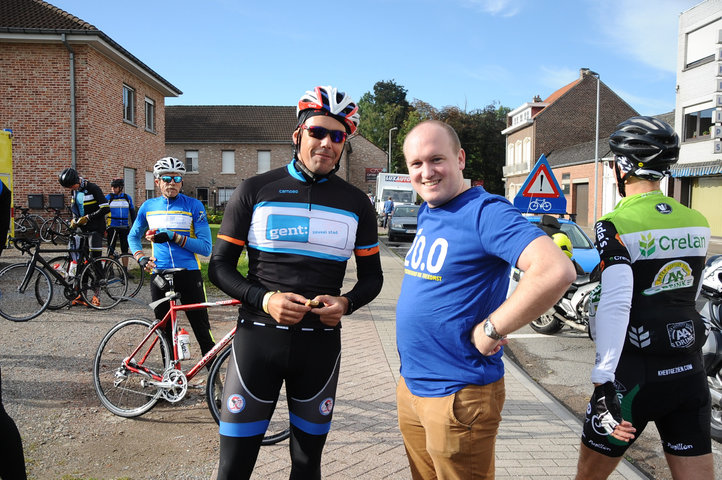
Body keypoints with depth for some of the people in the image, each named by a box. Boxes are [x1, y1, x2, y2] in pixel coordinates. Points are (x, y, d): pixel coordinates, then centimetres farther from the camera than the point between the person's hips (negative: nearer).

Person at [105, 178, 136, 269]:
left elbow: (132, 213, 12)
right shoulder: (108, 197, 0)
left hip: (124, 227, 2)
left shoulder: (128, 198, 7)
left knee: (125, 250, 5)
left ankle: (125, 271, 12)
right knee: (111, 250, -2)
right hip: (112, 227, -2)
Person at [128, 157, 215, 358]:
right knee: (165, 332, 10)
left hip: (188, 273, -3)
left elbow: (206, 247, -7)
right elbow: (133, 236, 24)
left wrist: (174, 237, -17)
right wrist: (140, 256, 4)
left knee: (202, 331, -2)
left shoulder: (193, 205, -2)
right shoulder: (148, 206, 9)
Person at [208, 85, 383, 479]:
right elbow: (220, 266, 0)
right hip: (258, 337, -1)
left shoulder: (356, 203, 5)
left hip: (320, 342, 2)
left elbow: (372, 276, 11)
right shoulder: (254, 191, -1)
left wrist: (346, 303, -11)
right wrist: (264, 299, -17)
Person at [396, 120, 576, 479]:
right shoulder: (426, 213, 7)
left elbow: (557, 271, -32)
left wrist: (491, 330, -23)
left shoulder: (484, 212, -19)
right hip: (410, 385, 8)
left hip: (457, 395, -8)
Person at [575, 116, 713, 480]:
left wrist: (604, 381, -26)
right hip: (690, 373, 6)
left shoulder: (615, 225, -14)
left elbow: (615, 303, -26)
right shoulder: (698, 222, 6)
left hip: (635, 373, -5)